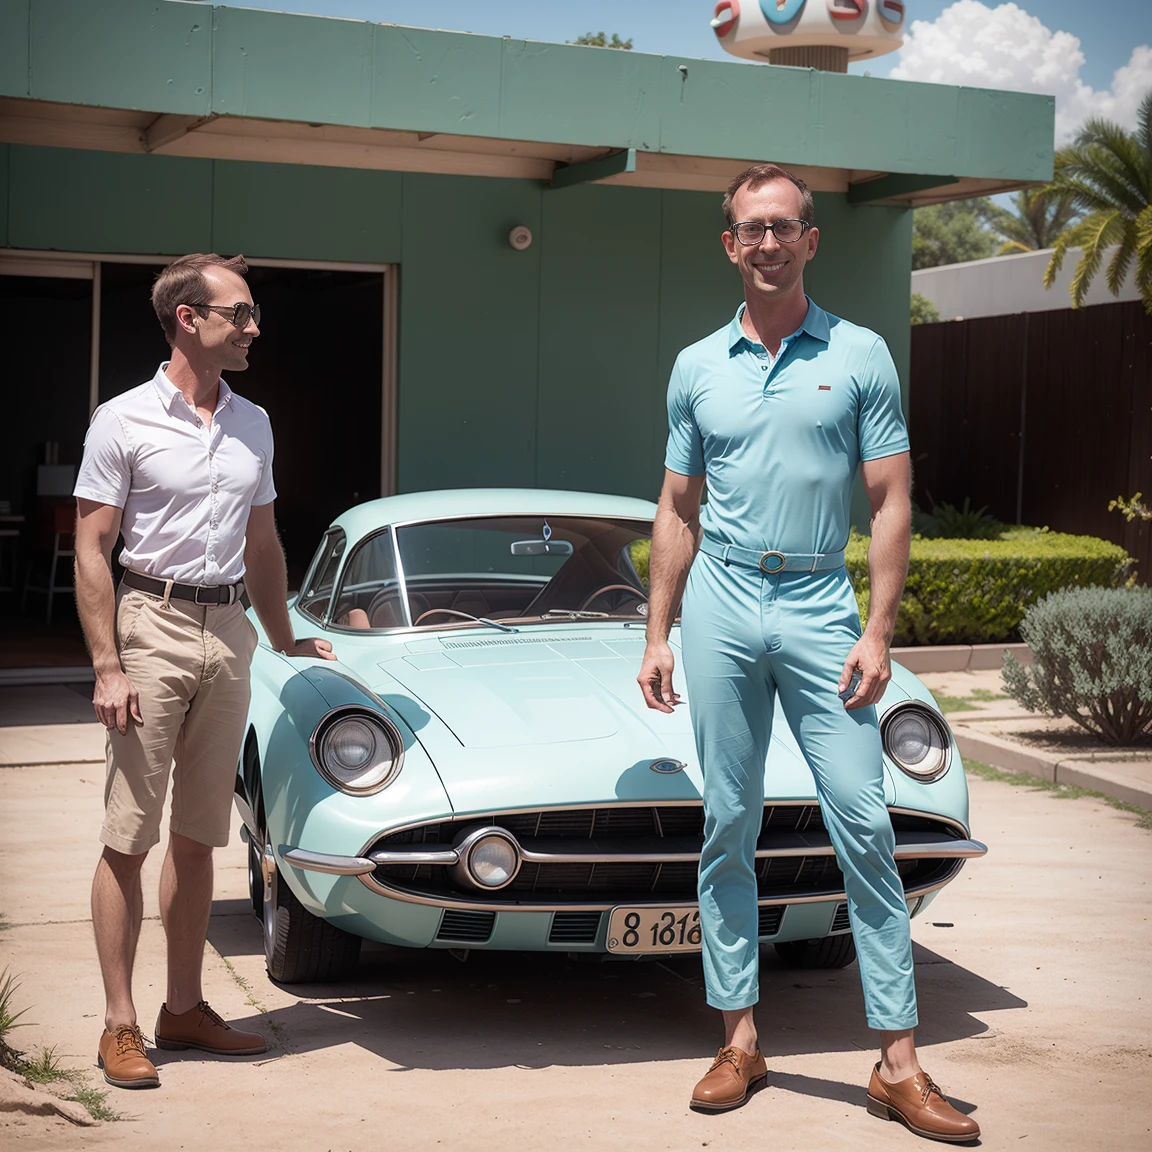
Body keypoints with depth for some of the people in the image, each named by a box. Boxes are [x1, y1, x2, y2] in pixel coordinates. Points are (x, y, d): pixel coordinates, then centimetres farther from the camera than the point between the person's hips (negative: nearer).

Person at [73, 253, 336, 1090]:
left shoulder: (253, 424, 12)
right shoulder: (125, 421, -5)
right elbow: (92, 551, -7)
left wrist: (284, 640, 23)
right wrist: (108, 667, -14)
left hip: (229, 632, 6)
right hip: (153, 623, -5)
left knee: (198, 836, 11)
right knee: (129, 835, -3)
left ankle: (185, 1008, 19)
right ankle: (120, 1025, 2)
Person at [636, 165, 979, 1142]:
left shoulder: (860, 356, 3)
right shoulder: (697, 368, 10)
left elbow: (891, 504, 2)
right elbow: (678, 511, 14)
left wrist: (878, 632, -7)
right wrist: (658, 637, 9)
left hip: (820, 605, -2)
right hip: (722, 603, 2)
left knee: (863, 824, -6)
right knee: (728, 826, 5)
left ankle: (899, 1062, -2)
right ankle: (740, 1040, 15)